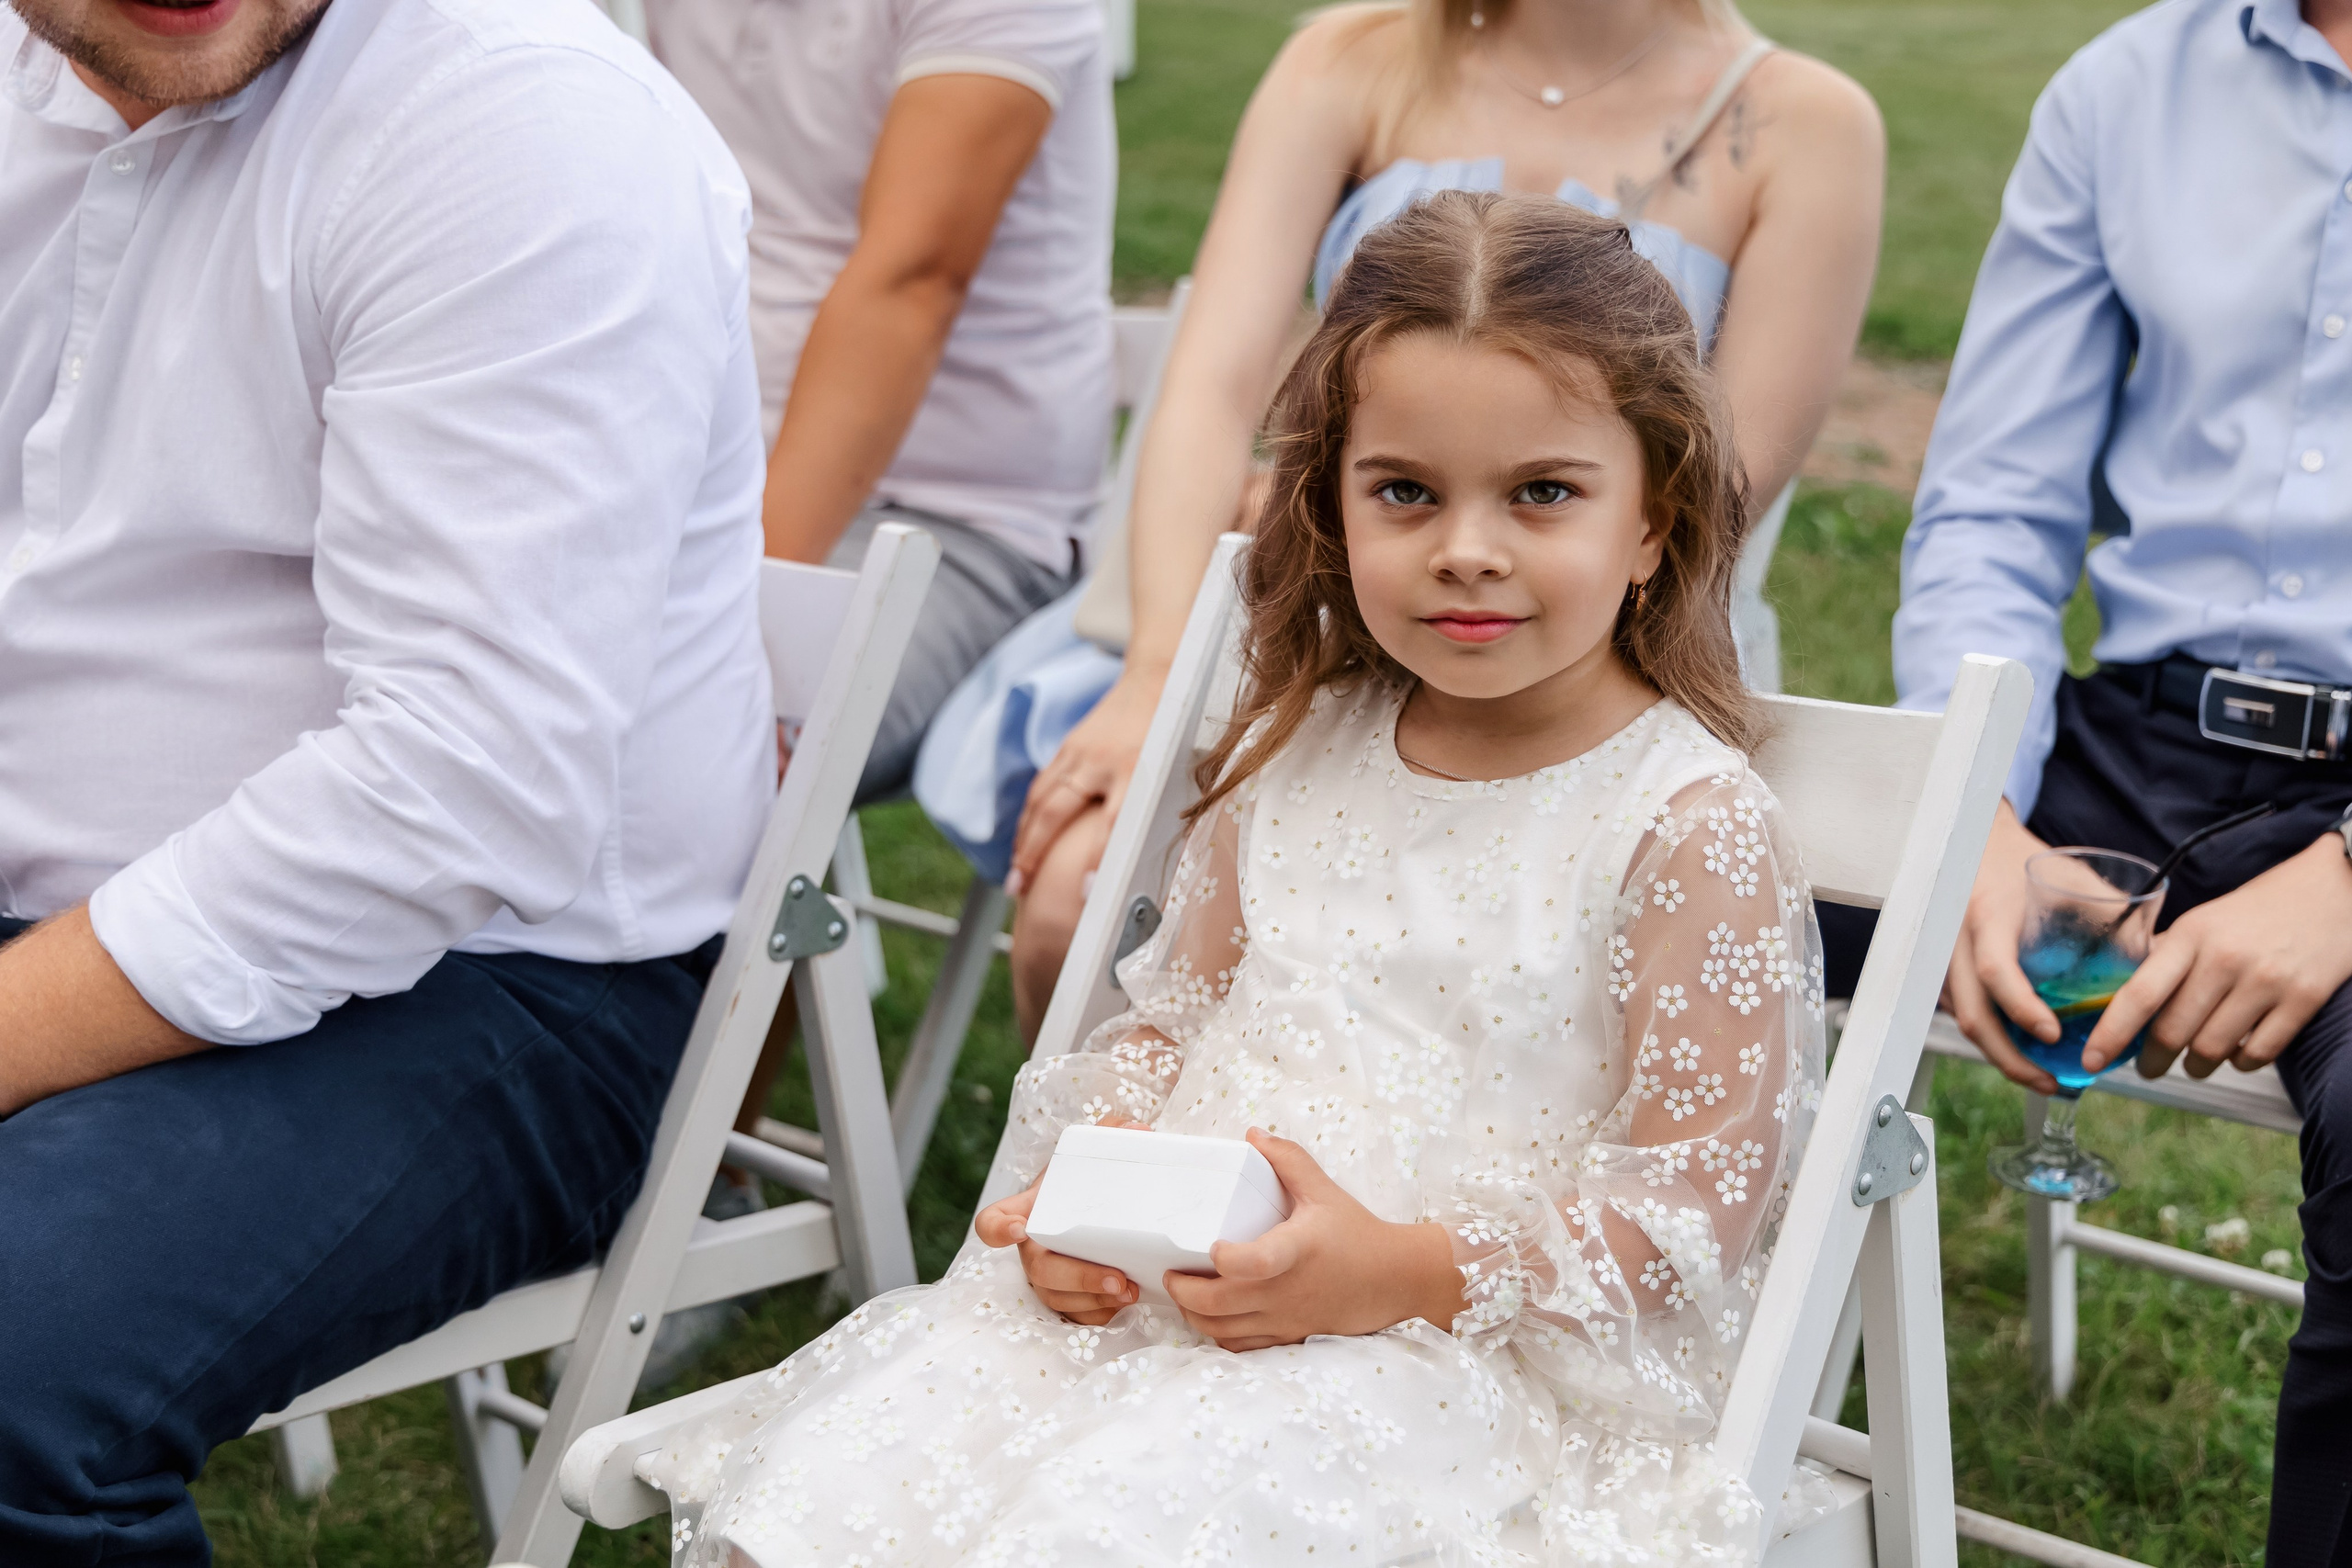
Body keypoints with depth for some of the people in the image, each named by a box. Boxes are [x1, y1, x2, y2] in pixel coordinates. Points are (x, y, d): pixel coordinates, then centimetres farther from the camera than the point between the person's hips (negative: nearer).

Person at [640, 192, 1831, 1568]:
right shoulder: (1299, 754, 11)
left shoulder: (1695, 830, -8)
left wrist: (1399, 1274, -20)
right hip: (1165, 1287, 6)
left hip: (1482, 1347, -5)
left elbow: (1696, 1200, -9)